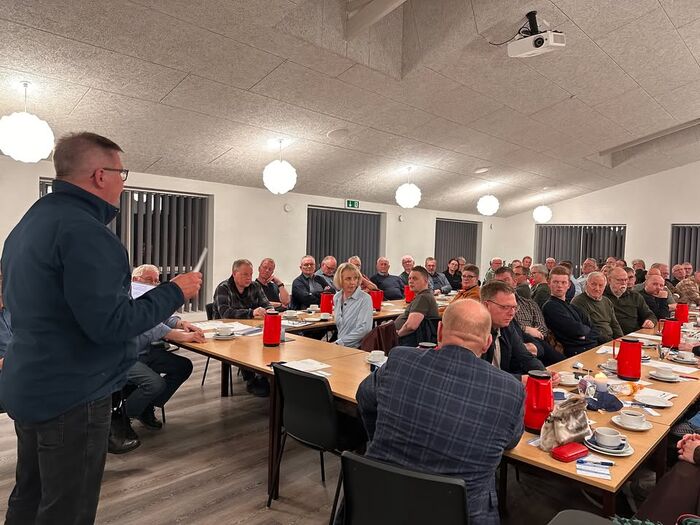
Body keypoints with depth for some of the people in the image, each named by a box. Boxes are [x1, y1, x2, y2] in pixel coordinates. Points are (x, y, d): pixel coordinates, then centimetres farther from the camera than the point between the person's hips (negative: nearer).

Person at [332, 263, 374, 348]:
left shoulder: (365, 299, -10)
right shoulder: (336, 297, 9)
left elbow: (364, 329, -17)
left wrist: (339, 342, -16)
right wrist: (337, 342, 4)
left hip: (357, 348, -6)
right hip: (340, 345, 6)